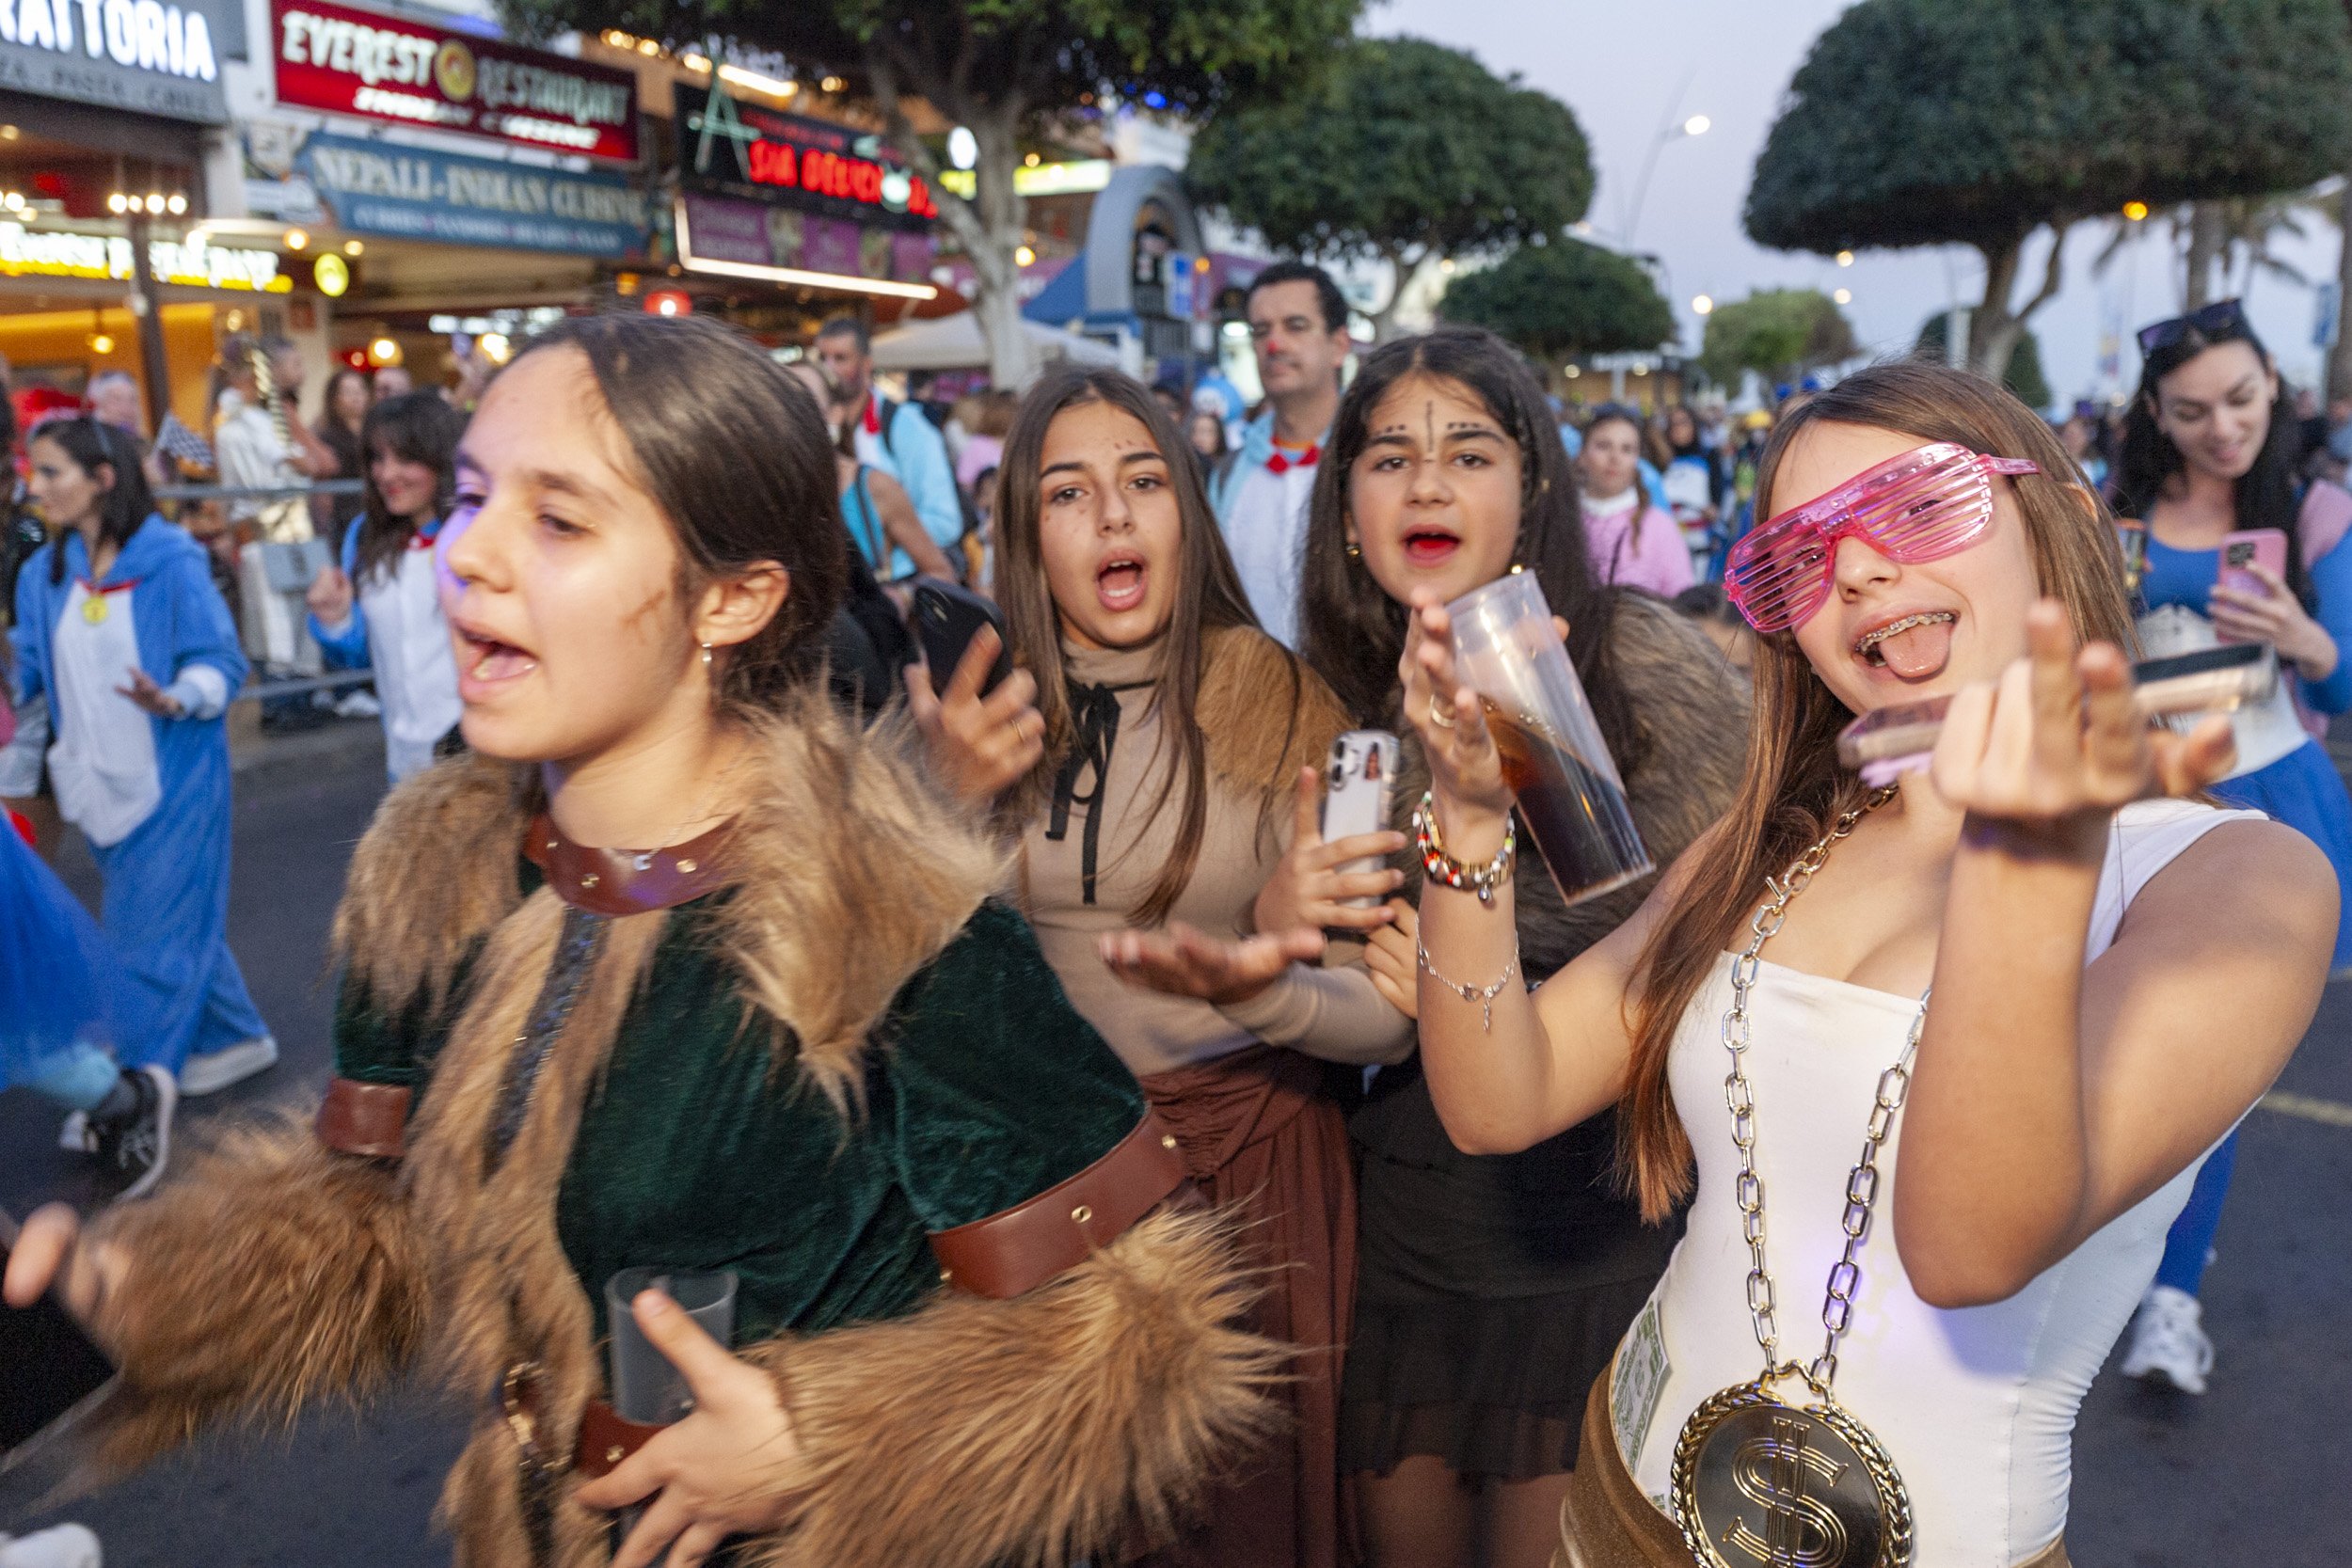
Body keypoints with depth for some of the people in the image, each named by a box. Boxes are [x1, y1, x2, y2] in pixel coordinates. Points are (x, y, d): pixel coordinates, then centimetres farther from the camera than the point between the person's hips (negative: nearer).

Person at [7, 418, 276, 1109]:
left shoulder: (171, 563, -12)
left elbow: (220, 661, -12)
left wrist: (175, 700, -31)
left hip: (173, 778, -6)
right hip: (103, 784, 6)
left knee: (152, 936, -2)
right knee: (181, 922, 17)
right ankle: (234, 1038, 32)